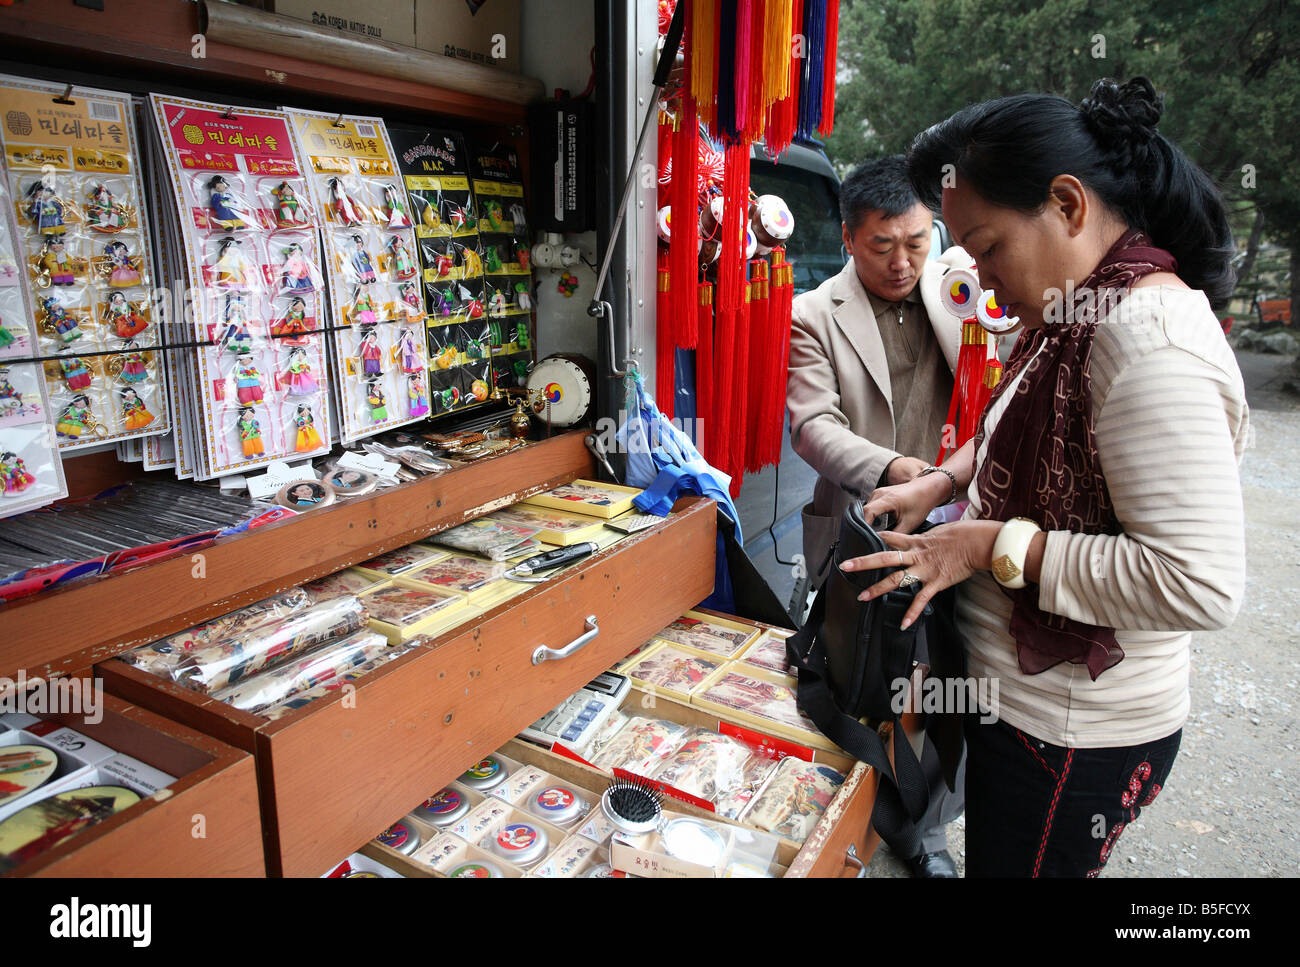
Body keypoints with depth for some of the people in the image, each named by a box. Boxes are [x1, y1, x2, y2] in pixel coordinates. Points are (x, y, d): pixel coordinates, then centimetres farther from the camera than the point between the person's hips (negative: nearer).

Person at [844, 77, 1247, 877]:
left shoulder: (1150, 337, -26)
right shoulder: (1084, 317, 5)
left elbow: (1199, 584, -31)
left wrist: (996, 547, -25)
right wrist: (943, 482, 4)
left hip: (1071, 737, -9)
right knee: (995, 850, 26)